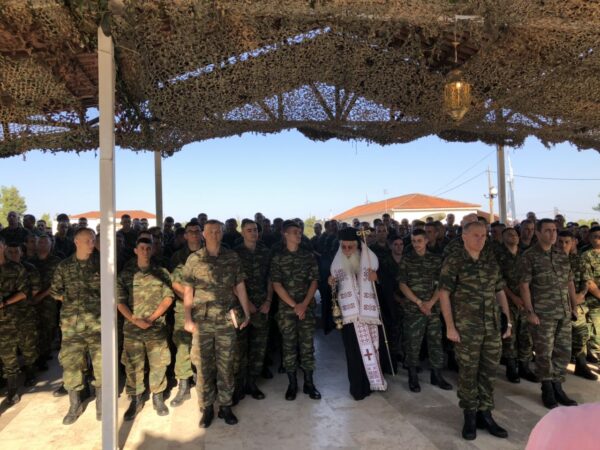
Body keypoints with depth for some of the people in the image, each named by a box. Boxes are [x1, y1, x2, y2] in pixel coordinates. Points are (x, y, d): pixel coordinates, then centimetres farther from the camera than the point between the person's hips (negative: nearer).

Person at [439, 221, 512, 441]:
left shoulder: (491, 260, 9)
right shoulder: (453, 260, -7)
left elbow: (500, 291, 13)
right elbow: (444, 294, -8)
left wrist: (508, 319, 9)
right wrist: (450, 326, -12)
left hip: (493, 326, 5)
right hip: (466, 327, -4)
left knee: (489, 372, 11)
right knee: (468, 373, 6)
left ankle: (485, 414, 27)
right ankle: (470, 416, 22)